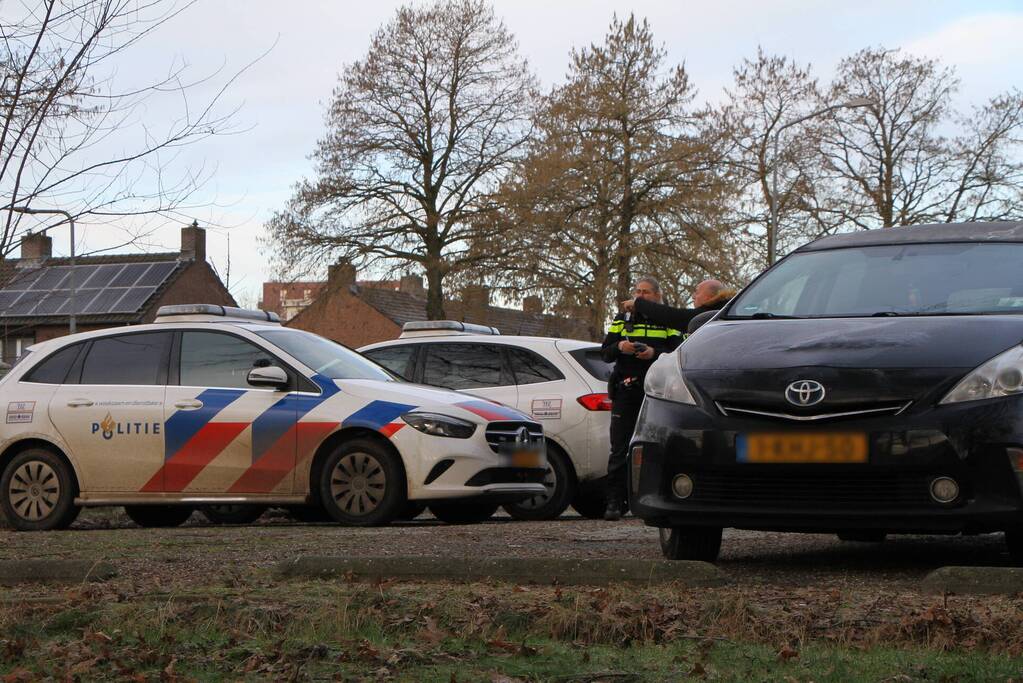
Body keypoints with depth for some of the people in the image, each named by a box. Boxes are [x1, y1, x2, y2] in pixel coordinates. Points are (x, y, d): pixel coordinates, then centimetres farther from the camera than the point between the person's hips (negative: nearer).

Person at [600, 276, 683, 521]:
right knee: (619, 449, -4)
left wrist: (655, 353, -17)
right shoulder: (622, 320, 17)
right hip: (625, 391, 2)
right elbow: (605, 353, 12)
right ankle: (613, 502, -4)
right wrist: (619, 347, -9)